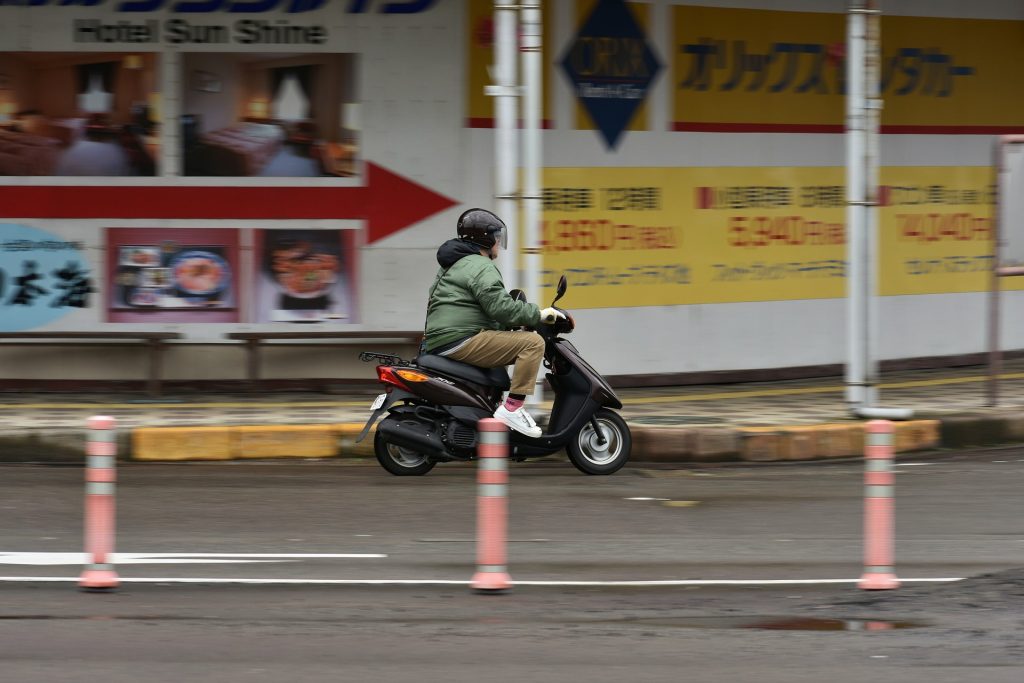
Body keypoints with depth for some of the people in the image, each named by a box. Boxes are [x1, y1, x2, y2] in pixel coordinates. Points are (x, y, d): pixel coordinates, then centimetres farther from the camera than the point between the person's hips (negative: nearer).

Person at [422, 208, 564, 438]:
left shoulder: (455, 265, 25)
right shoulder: (481, 267, -9)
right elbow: (500, 306, -19)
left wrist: (518, 320, 27)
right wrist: (538, 314, -10)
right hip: (461, 341, -11)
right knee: (532, 343, -17)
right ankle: (512, 408, -22)